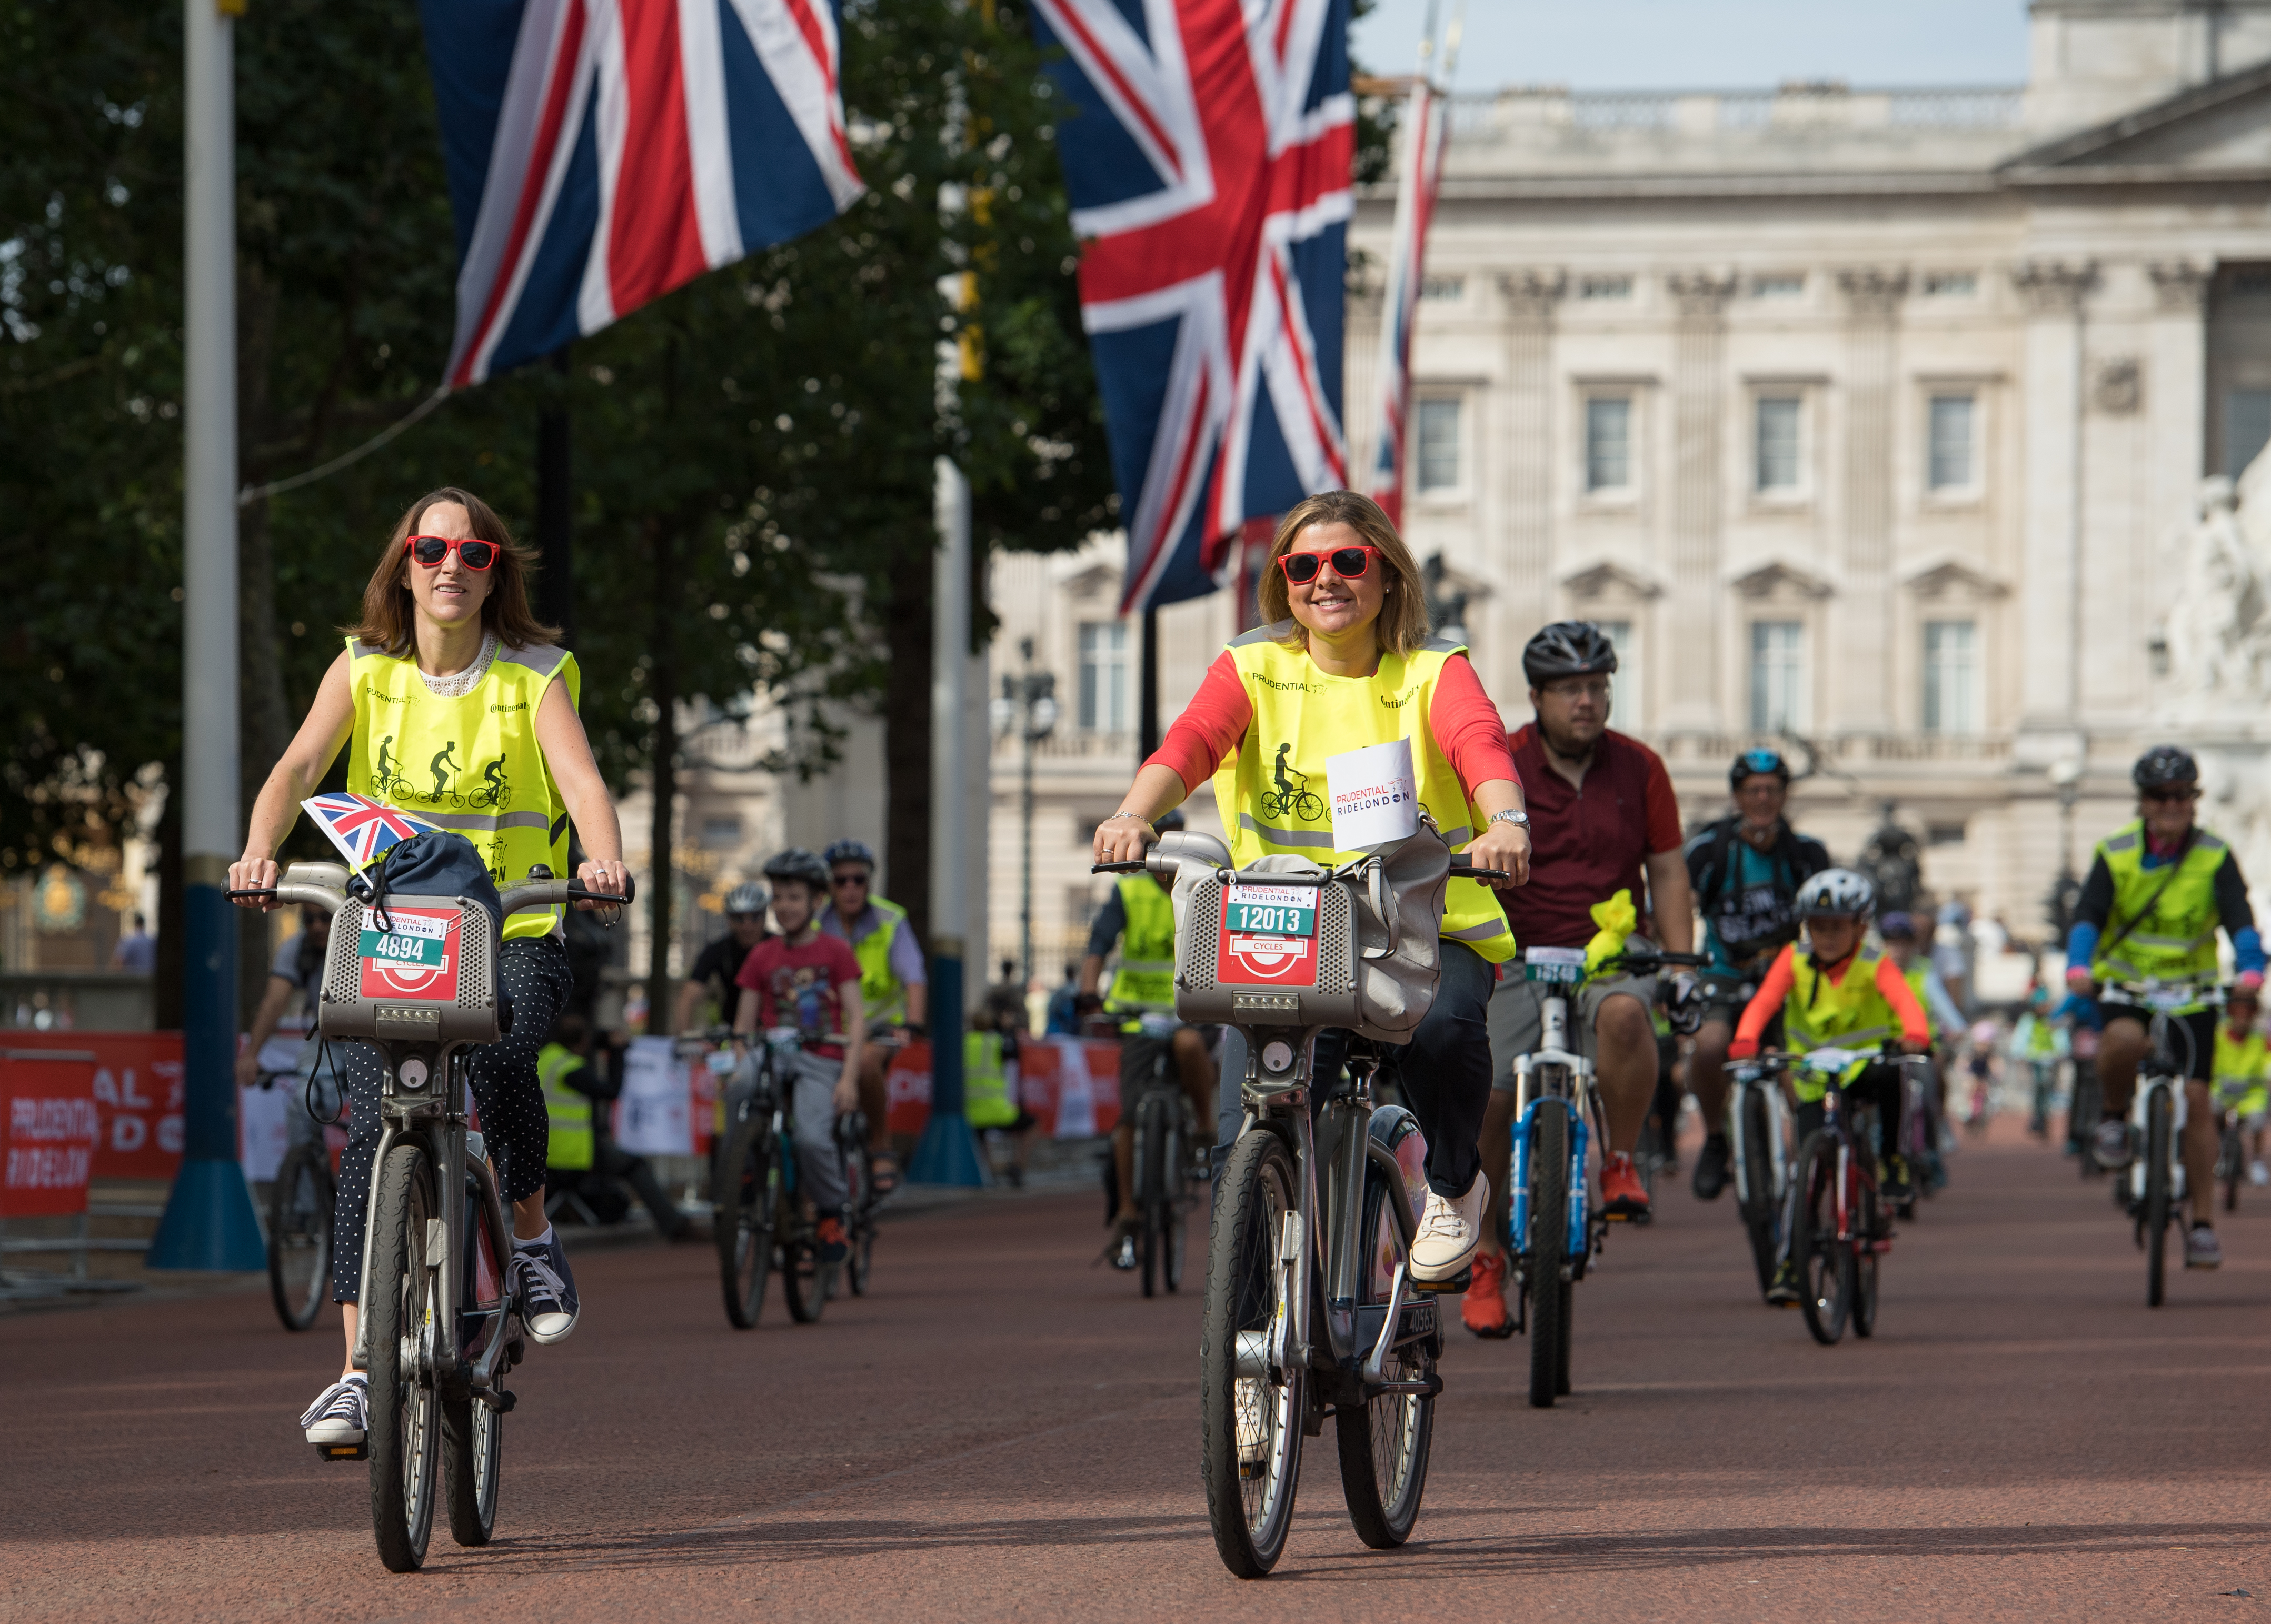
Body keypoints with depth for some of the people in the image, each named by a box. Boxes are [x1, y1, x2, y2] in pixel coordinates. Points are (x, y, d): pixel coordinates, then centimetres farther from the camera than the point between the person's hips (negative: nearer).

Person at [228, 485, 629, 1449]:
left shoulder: (535, 676, 0)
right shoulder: (364, 671, 3)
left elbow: (581, 779, -16)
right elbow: (300, 766, -11)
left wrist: (604, 861, -37)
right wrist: (259, 854, -31)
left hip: (512, 933, -1)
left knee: (500, 1056, -33)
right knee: (372, 1134, -13)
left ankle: (532, 1238, -6)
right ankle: (359, 1371, -10)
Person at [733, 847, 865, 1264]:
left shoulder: (836, 952, 7)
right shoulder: (762, 956, 14)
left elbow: (856, 1018, 1)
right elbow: (744, 1024, 12)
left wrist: (849, 1077, -12)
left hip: (820, 1061, -2)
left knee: (812, 1138, -29)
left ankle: (833, 1210, -2)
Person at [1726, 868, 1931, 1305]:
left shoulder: (1875, 967, -10)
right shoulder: (1795, 961, -5)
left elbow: (1905, 1000, -27)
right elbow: (1764, 1001, -19)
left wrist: (1915, 1035, -50)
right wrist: (1745, 1040, -39)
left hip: (1863, 1069, -2)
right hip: (1815, 1081, 2)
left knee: (1889, 1076, -38)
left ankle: (1892, 1159, -16)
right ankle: (1789, 1266, -1)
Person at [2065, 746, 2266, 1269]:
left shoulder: (2215, 857, -8)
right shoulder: (2115, 853, -8)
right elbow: (2088, 915, -17)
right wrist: (2079, 967, -37)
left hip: (2192, 988, 1)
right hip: (2125, 979, -1)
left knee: (2194, 1098, -6)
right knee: (2124, 1039, -34)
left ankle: (2204, 1222, 4)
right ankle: (2114, 1117, -2)